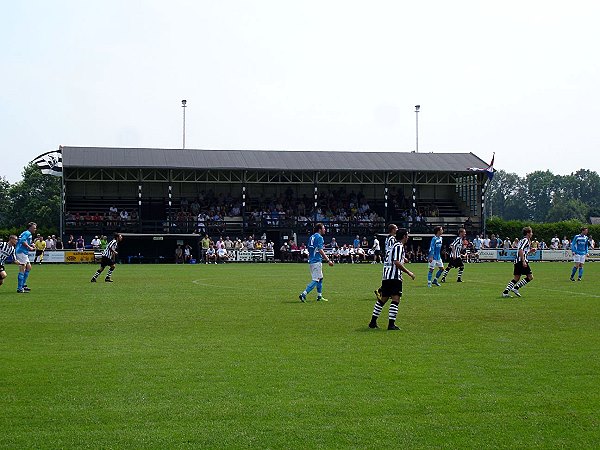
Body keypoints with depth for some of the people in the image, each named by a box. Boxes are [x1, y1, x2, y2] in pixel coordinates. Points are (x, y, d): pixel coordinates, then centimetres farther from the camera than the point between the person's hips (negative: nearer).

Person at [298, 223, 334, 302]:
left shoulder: (311, 237, 15)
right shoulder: (319, 237, -11)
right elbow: (320, 250, -19)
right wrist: (328, 260, -18)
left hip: (311, 260, 9)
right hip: (317, 261, -9)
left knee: (320, 278, 19)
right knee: (315, 280, -9)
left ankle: (319, 296, 23)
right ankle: (303, 294, -18)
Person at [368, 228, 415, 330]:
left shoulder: (393, 245, 20)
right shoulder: (399, 246, -9)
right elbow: (397, 262, -18)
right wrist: (408, 272, -14)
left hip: (386, 276, 10)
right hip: (394, 276, -10)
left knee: (383, 299, 16)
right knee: (396, 299, -10)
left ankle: (373, 322, 20)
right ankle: (391, 324, -15)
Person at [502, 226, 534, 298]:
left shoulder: (522, 240, 23)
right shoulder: (526, 240, -7)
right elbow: (520, 250, -20)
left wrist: (530, 251, 20)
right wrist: (524, 261, -25)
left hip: (517, 261, 10)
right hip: (521, 261, -10)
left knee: (516, 278, 10)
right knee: (530, 277, -4)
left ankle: (505, 292, 0)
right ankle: (516, 288, -9)